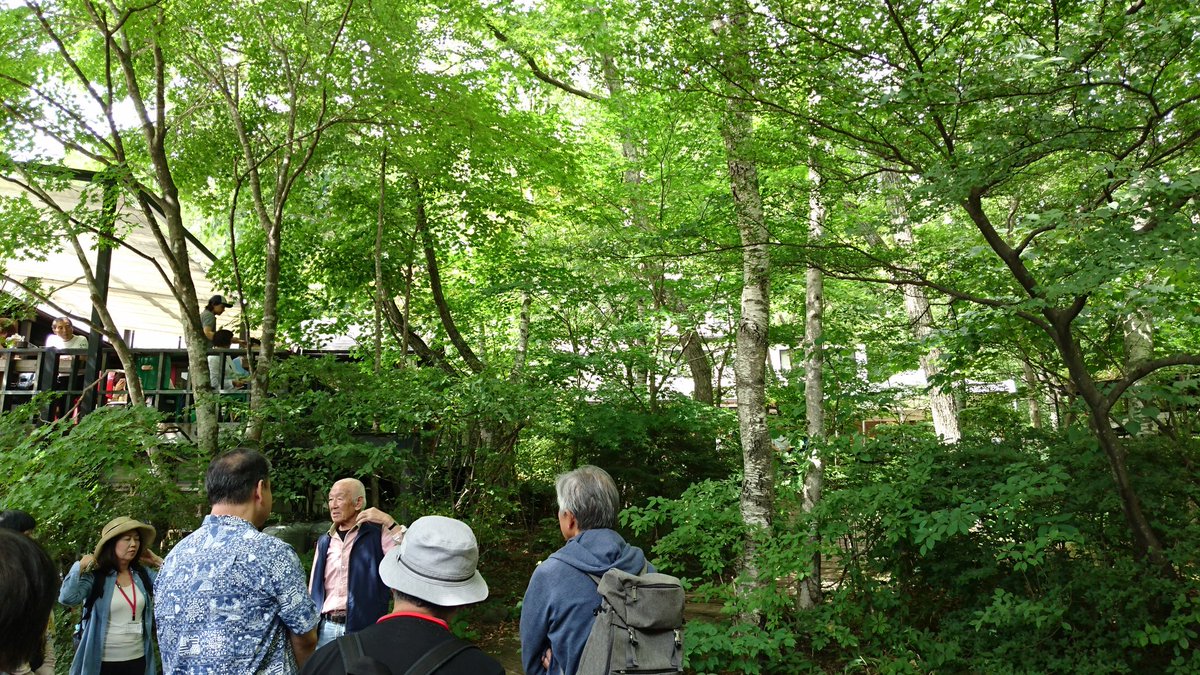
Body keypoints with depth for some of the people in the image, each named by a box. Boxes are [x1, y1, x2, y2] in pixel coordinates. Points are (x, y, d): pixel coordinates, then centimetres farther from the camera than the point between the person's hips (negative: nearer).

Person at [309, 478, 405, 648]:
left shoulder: (377, 534, -2)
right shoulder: (324, 542, 13)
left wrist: (389, 522, -21)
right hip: (327, 628, 5)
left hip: (364, 628, -4)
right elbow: (313, 589, 18)